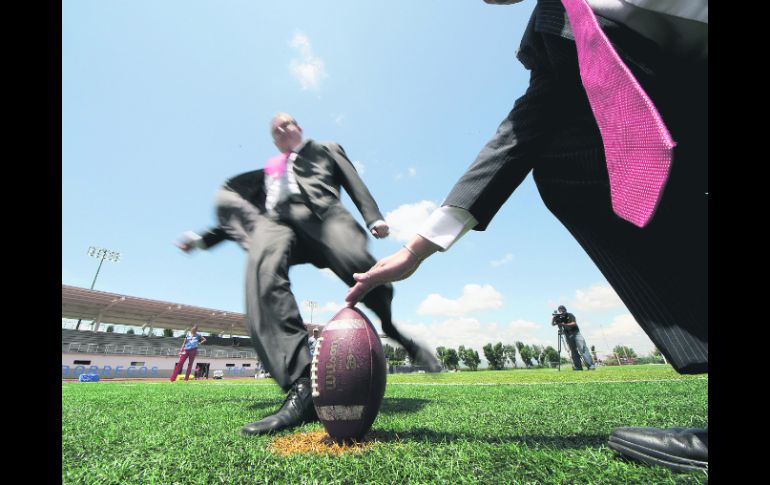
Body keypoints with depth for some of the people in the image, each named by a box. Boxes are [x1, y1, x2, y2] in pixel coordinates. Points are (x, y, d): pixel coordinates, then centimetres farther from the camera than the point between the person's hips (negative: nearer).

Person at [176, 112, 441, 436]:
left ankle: (393, 332, -6)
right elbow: (246, 213, 38)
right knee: (262, 269, -35)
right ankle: (301, 387, -42)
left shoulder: (326, 149, 34)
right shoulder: (268, 170, 42)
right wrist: (203, 239, 29)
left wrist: (374, 217, -3)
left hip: (320, 212, -2)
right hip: (275, 221, 3)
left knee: (359, 265, -35)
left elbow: (354, 183, 17)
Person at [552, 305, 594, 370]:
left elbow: (574, 323, -15)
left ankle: (591, 365, -13)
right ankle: (578, 367, 1)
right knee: (573, 351, 1)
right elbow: (552, 324, 3)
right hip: (568, 336, 4)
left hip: (575, 333, -3)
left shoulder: (570, 315, -3)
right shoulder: (560, 318, 7)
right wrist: (554, 317, -15)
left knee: (582, 349, -12)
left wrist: (564, 324, -24)